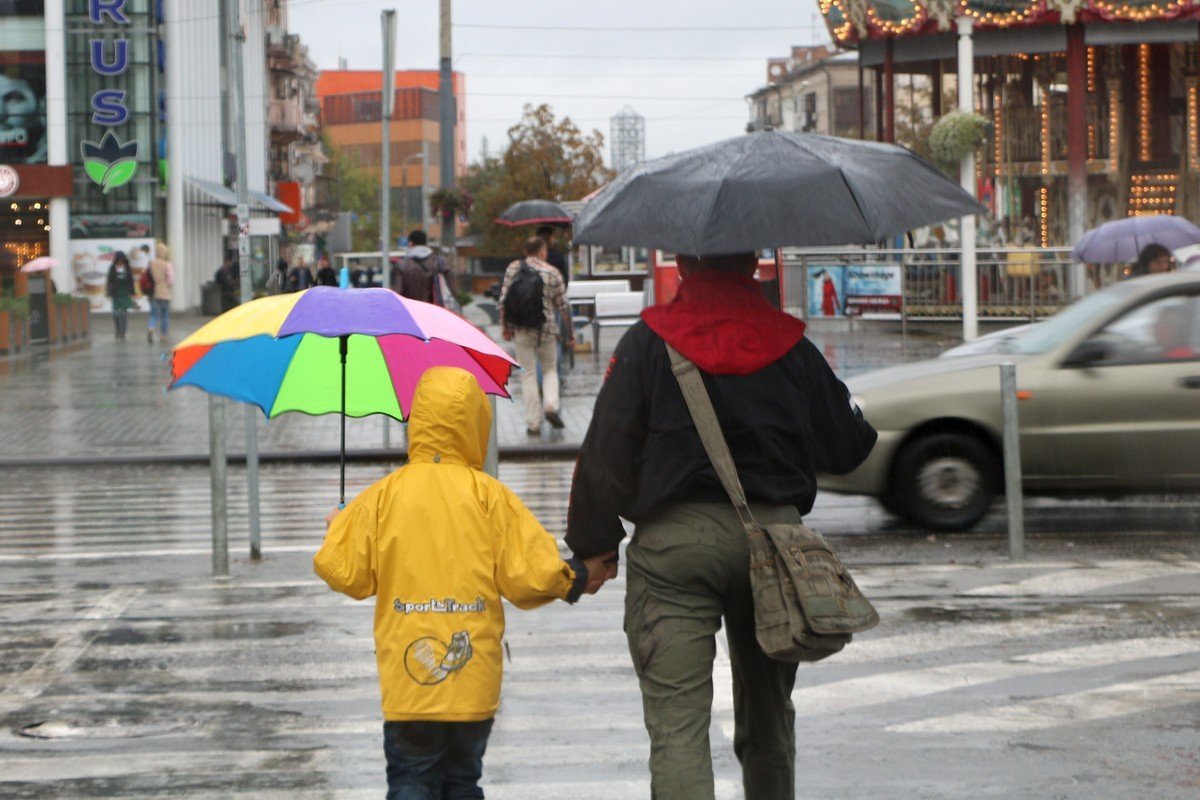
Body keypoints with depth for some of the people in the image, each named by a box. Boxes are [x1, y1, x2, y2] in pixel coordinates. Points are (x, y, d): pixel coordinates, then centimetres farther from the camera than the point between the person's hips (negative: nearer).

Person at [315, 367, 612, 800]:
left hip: (407, 682, -1)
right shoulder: (491, 496, -3)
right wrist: (578, 577, 14)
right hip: (475, 681, 1)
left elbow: (344, 573, 1)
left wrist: (336, 529, 22)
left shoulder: (383, 495, -2)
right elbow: (531, 577, -5)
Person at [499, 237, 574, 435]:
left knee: (528, 374, 6)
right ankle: (551, 405, -4)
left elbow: (504, 300, -3)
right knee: (549, 369, 19)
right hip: (547, 329, 0)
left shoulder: (514, 268, 1)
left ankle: (533, 422, 4)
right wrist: (570, 334, 10)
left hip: (521, 331, 0)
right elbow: (563, 307, 2)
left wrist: (504, 326, 5)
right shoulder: (552, 273, 0)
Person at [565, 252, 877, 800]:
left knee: (677, 723, -8)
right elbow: (844, 447, 14)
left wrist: (593, 546, 6)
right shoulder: (792, 347, 6)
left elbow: (606, 453, -4)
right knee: (767, 715, 19)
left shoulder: (647, 344, -2)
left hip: (675, 540, -3)